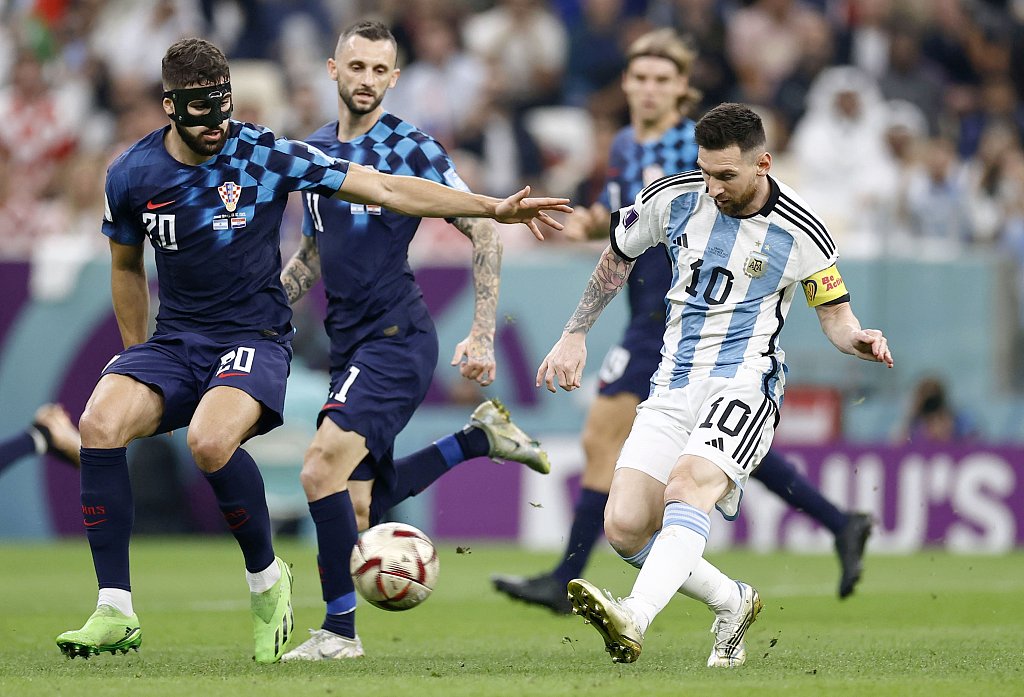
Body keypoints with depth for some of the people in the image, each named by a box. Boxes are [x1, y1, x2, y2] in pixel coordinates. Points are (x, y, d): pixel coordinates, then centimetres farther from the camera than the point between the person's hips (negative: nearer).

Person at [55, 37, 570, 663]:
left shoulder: (266, 155, -8)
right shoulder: (133, 175, 0)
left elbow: (384, 188, -6)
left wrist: (494, 207, -10)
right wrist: (139, 361, 20)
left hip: (255, 338, -4)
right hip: (174, 338, 4)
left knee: (210, 440, -34)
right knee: (100, 422, -25)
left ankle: (267, 578, -7)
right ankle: (116, 614, -20)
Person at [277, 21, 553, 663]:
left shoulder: (412, 148, -8)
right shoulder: (316, 151, 12)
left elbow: (485, 234, -7)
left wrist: (483, 335, -13)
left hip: (397, 338, -8)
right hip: (350, 345, 8)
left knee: (322, 468, -22)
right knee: (359, 507, 7)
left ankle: (340, 629, -13)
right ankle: (480, 436, 27)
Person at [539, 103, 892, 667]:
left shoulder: (801, 234, -6)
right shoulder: (672, 198, 2)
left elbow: (834, 314, 7)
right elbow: (616, 258, 20)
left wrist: (859, 339, -16)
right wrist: (575, 335, 21)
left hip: (744, 384, -5)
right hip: (673, 384, 5)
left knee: (687, 488, -33)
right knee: (625, 528, -9)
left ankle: (633, 620, -53)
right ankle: (733, 604, 14)